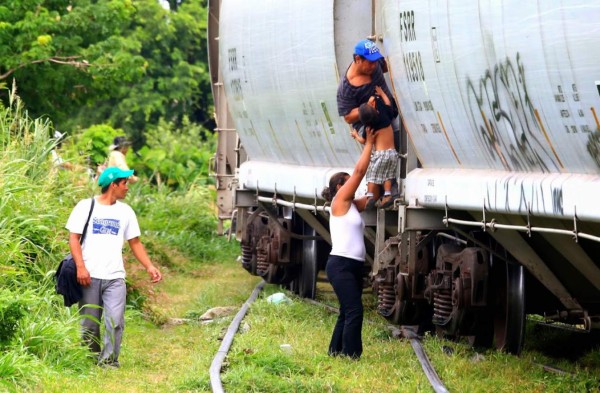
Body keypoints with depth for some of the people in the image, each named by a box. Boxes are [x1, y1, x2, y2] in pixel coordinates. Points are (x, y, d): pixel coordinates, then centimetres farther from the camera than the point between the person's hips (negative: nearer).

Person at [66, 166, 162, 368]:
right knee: (89, 324, 2)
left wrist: (149, 267, 5)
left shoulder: (125, 211, 13)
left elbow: (135, 242, 17)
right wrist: (80, 267, -13)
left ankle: (109, 362, -4)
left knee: (115, 322, -10)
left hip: (115, 277, 2)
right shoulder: (86, 207, 3)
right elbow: (73, 238, -2)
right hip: (90, 276, -2)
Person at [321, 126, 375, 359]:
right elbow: (360, 171, -8)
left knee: (347, 312, 11)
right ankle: (351, 355, -13)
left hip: (353, 266, 9)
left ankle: (336, 351, 17)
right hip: (340, 265, -9)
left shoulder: (353, 207, 17)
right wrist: (369, 144, -1)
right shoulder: (340, 202, -5)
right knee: (354, 311, -14)